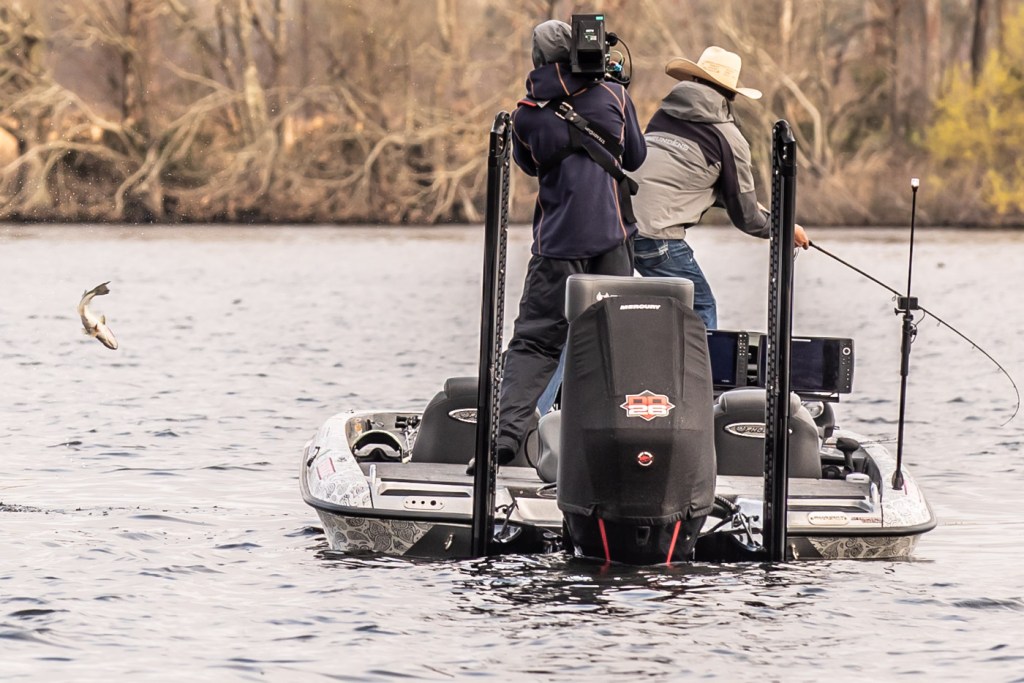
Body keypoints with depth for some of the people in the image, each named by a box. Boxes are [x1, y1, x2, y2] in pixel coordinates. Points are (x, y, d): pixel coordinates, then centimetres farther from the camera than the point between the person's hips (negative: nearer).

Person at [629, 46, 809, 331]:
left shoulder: (664, 115, 19)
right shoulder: (728, 139, 2)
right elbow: (746, 218, 9)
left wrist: (739, 200, 40)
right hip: (656, 234, -6)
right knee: (700, 312, 6)